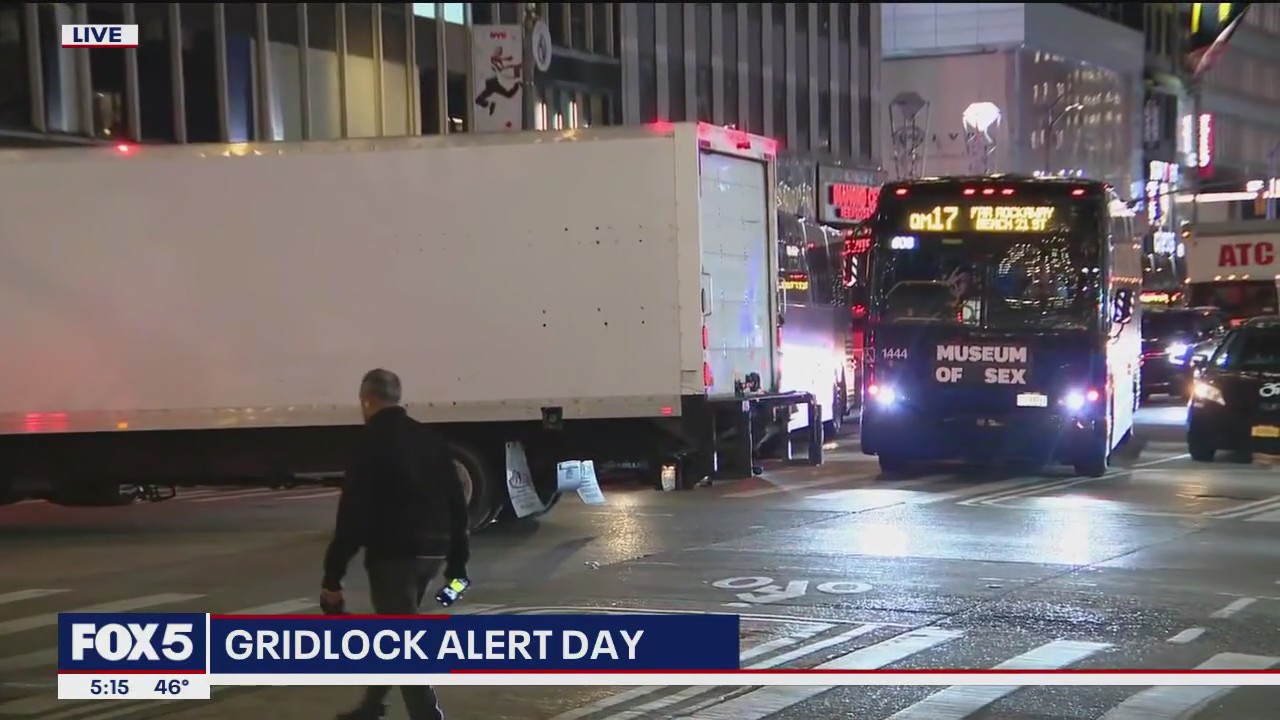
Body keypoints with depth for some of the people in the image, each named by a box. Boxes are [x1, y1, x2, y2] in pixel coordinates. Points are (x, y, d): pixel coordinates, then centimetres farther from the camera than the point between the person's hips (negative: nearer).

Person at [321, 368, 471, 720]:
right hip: (432, 552, 8)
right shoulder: (430, 438, 11)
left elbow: (353, 515, -17)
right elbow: (456, 503, 12)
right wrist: (457, 561, 19)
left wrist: (332, 576, -13)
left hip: (393, 555, -8)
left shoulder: (372, 443, -12)